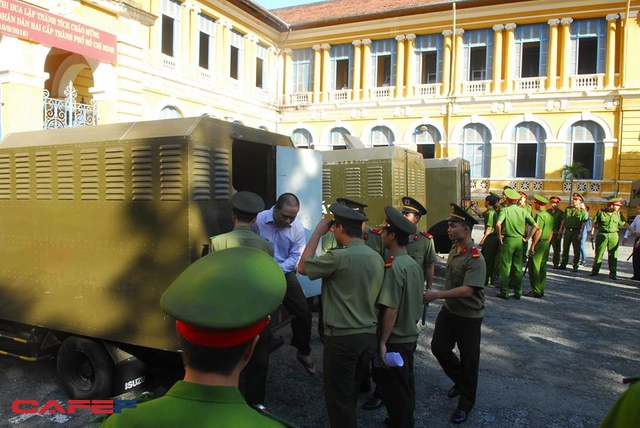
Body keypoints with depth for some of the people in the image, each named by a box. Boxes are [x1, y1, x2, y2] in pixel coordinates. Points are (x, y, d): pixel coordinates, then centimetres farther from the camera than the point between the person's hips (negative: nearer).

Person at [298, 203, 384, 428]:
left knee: (338, 397, 9)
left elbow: (303, 267, -9)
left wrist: (317, 233, -3)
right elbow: (377, 298, 11)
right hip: (369, 334, 7)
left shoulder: (339, 257, -20)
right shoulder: (377, 258, 4)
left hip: (342, 337, -7)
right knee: (351, 393, 24)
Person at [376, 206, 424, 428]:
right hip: (410, 336, 8)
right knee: (406, 385, 22)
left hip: (395, 340, -8)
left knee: (394, 389, 7)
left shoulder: (393, 266, -23)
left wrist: (383, 342, -18)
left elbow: (391, 309, -24)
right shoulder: (414, 264, 3)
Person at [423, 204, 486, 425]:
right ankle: (460, 381, 40)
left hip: (469, 316, -7)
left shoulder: (475, 258, -25)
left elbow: (468, 290, -33)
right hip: (449, 310, 8)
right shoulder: (453, 248, 0)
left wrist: (437, 294, -36)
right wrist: (443, 298, 12)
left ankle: (465, 403, 27)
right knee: (438, 347, 13)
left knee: (468, 358, 8)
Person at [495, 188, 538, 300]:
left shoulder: (505, 210, -9)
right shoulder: (523, 211, 4)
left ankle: (504, 292, 5)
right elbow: (535, 226, 0)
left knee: (505, 267, 3)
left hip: (508, 240, -4)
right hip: (520, 240, 4)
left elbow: (498, 224, -26)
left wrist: (499, 235, -11)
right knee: (518, 267, 12)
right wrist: (527, 238, 6)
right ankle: (518, 292, 18)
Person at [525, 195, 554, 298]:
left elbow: (539, 231, -22)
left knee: (534, 268, -2)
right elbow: (551, 232, 16)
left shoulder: (540, 215, -16)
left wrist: (532, 245, -19)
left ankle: (536, 291, 0)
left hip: (539, 243, -9)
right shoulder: (550, 216, 11)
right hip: (546, 243, 9)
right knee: (542, 268, 13)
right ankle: (541, 290, 19)